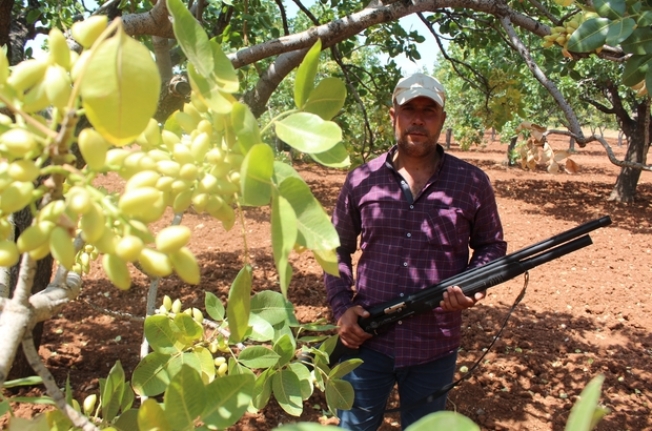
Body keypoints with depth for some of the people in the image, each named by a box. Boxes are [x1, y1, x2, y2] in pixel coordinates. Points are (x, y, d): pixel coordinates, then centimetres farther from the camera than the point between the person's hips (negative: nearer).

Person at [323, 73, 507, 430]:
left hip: (435, 349, 0)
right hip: (366, 341, 1)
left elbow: (491, 245, 9)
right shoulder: (361, 180, -1)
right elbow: (336, 249, 8)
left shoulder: (472, 183, -3)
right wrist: (341, 307, -4)